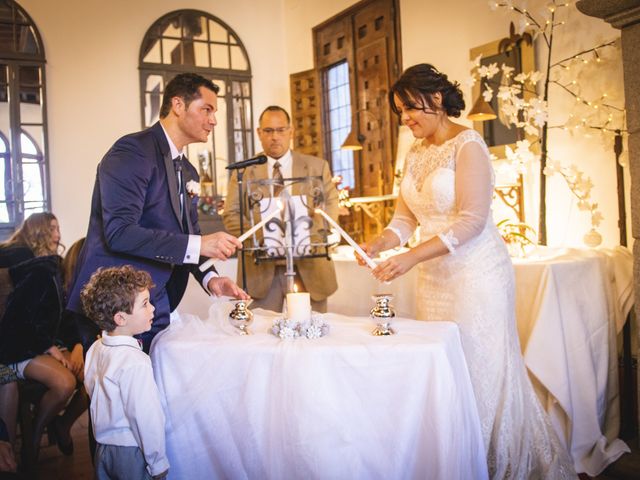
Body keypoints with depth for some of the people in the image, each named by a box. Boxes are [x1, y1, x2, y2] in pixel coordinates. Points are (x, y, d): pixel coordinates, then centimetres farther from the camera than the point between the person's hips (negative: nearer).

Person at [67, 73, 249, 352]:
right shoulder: (133, 151, -14)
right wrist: (199, 245, -27)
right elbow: (119, 232, -24)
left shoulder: (188, 173, 13)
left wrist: (209, 277, -1)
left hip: (158, 306, 8)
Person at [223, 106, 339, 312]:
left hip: (309, 266, 1)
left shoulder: (317, 167, 10)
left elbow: (330, 208, 6)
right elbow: (230, 216, 4)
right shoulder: (244, 171, 8)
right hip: (261, 269, 0)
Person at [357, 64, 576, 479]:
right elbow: (406, 218, 11)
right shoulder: (416, 154, 13)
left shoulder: (467, 145, -9)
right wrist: (379, 243, -9)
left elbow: (472, 219, -18)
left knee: (483, 370, -2)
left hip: (476, 273, -7)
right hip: (434, 276, 7)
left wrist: (412, 257, -26)